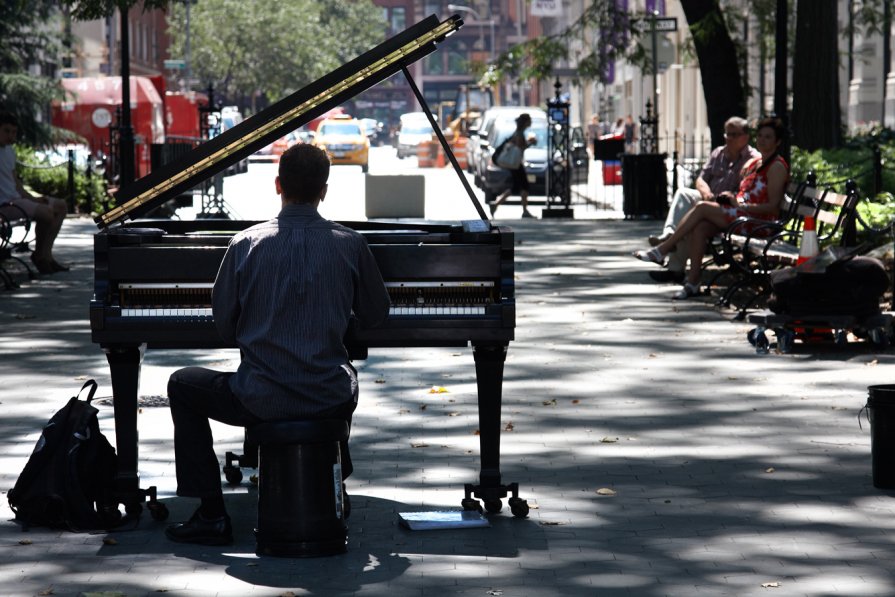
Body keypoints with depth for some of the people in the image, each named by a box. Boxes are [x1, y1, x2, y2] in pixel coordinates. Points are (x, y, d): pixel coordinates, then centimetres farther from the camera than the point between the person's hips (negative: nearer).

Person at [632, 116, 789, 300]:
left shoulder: (777, 167, -5)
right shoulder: (752, 163, 21)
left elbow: (773, 206, -13)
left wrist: (740, 205, -17)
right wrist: (732, 197, 3)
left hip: (758, 221, -8)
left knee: (702, 208, -19)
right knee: (699, 228, -19)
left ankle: (662, 250, -13)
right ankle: (692, 283, -20)